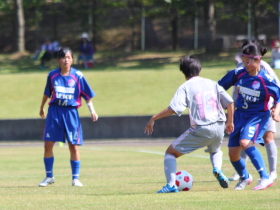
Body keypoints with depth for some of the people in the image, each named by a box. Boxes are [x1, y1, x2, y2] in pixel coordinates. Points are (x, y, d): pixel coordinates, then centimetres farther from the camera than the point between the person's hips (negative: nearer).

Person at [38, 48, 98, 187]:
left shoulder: (77, 76, -3)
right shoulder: (52, 75, 3)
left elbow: (87, 95, 1)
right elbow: (47, 93, 17)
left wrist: (92, 111, -7)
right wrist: (42, 107, 27)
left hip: (71, 112, -2)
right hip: (54, 111, 2)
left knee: (74, 146, -2)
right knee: (48, 145, -1)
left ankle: (75, 178, 8)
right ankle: (49, 177, 14)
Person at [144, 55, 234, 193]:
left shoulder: (185, 87, -1)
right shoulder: (212, 84, 13)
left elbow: (173, 109, -13)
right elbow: (229, 102, 9)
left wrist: (153, 118, -6)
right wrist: (230, 122, 23)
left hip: (200, 130, -4)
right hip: (218, 127, 5)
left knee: (171, 152, 11)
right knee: (216, 151, 37)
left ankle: (171, 185, -6)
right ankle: (217, 169, 4)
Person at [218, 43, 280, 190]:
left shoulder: (265, 79, -17)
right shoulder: (238, 73, -6)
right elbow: (220, 87, 9)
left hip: (257, 116, -5)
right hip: (240, 115, 5)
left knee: (245, 142, -31)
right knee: (232, 153, 5)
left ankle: (265, 178, -28)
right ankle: (244, 178, 36)